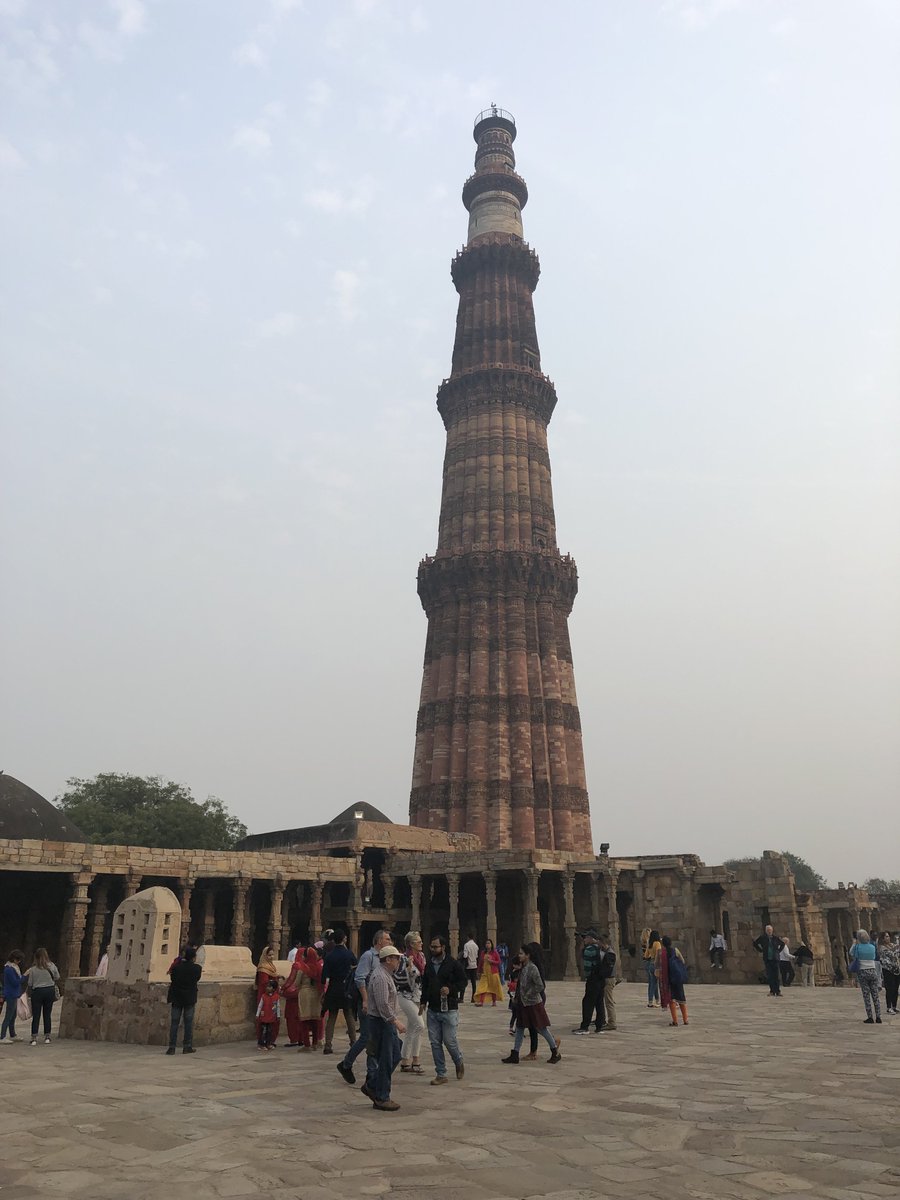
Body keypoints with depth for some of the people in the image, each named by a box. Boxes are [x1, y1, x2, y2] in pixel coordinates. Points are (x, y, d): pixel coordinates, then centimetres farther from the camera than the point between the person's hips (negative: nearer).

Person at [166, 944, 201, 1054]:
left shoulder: (176, 966, -6)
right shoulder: (197, 968, -9)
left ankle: (171, 1047, 4)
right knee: (188, 1022, 6)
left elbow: (172, 978, 8)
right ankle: (187, 1047, 7)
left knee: (174, 1022, 6)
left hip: (177, 998, 1)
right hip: (190, 999, -1)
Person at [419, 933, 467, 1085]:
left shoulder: (454, 964, -8)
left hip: (449, 1010, -5)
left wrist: (450, 989, -21)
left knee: (450, 1041, -2)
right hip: (432, 1010, 5)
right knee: (435, 1043, 4)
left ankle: (459, 1064, 27)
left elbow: (464, 981, -6)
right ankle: (441, 1074, 15)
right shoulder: (429, 964, 10)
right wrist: (423, 1002, 12)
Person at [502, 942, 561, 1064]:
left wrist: (527, 995, -17)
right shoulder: (523, 968, 6)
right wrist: (517, 997, 10)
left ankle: (555, 1052, 17)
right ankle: (514, 1055, 15)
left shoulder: (532, 968, -19)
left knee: (542, 1028, 2)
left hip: (534, 1003, -8)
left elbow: (540, 986, -21)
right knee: (519, 1028, 9)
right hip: (523, 1004, 8)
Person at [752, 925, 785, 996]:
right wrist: (761, 950, 4)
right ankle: (772, 991, 6)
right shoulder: (762, 938, 1)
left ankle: (778, 991, 2)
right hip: (767, 959, -1)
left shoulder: (775, 938, 5)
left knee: (777, 975, -3)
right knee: (769, 976, -1)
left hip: (775, 959, 1)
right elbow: (755, 944, 11)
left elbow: (782, 944, 22)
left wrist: (779, 951, 11)